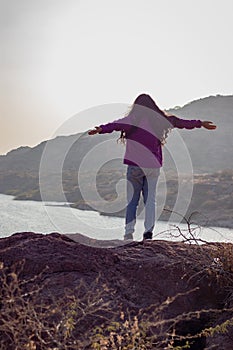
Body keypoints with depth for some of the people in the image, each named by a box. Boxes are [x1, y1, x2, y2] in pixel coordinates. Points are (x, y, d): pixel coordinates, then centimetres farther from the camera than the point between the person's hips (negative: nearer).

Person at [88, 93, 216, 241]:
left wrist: (101, 129, -34)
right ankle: (149, 230, -5)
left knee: (132, 199, 5)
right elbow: (180, 122, 14)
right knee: (150, 199, 6)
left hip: (135, 165, -2)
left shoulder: (132, 120, -2)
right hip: (153, 165, 2)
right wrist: (200, 123, 24)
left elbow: (116, 125, -20)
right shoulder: (160, 120, 6)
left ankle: (129, 231, 0)